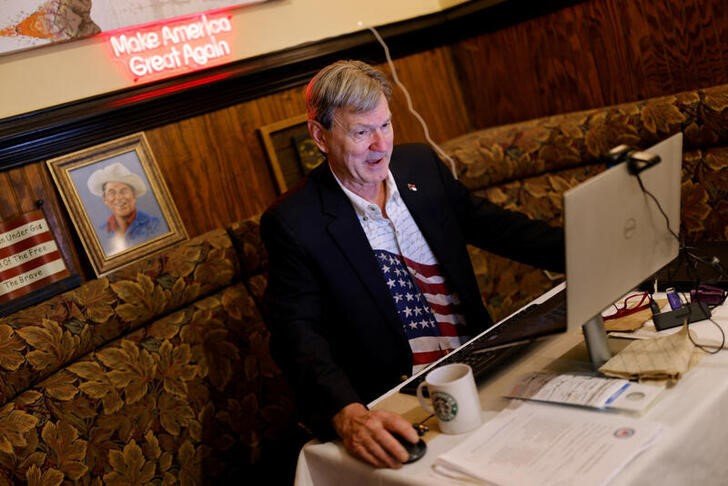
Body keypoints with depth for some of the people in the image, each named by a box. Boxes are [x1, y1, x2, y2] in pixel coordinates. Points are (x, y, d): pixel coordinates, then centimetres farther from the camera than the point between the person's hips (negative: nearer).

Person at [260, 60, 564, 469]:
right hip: (394, 405, -5)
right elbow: (298, 334, -18)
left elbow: (491, 224, 14)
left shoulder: (422, 164, 5)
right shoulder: (294, 223, -11)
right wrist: (349, 415, -35)